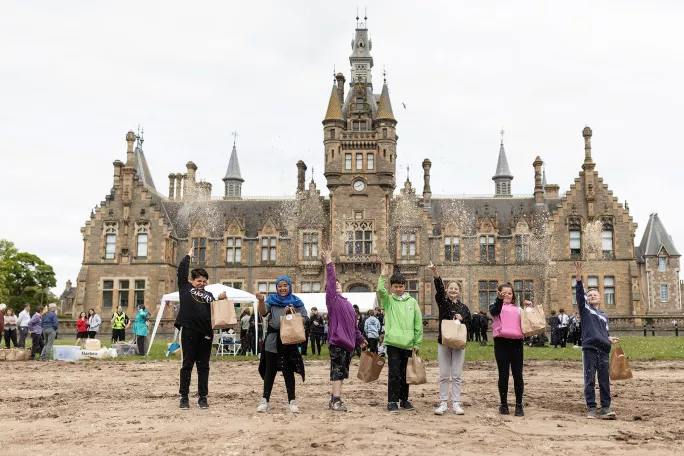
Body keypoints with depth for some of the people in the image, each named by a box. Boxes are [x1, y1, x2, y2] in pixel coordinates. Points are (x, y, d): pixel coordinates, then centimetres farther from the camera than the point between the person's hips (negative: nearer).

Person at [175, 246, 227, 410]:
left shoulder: (209, 295, 18)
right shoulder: (185, 287, 8)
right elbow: (181, 270, 3)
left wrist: (220, 299, -1)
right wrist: (189, 256, 13)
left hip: (205, 332, 4)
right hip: (189, 329, -3)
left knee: (203, 366, 7)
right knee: (187, 364, 1)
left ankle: (203, 397, 13)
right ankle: (184, 397, 8)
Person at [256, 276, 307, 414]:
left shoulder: (296, 302, 5)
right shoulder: (271, 299, 4)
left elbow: (304, 319, 3)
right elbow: (263, 313, -13)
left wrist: (292, 313, -13)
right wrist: (261, 301, -31)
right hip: (272, 340, 0)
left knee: (288, 371, 5)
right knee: (270, 371, 5)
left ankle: (292, 401, 9)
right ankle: (265, 401, 9)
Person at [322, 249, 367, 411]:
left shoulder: (348, 304, 20)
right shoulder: (332, 299, -1)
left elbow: (354, 323, 28)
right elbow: (330, 280, -13)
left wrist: (360, 339, 32)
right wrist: (329, 262, -17)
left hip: (348, 341, 8)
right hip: (337, 340, -8)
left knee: (342, 371, 10)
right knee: (337, 370, -11)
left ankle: (335, 398, 18)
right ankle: (335, 400, -12)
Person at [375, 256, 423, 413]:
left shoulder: (412, 302, 8)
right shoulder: (387, 300, 4)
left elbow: (418, 324, 8)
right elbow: (380, 290, -18)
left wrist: (417, 343, 4)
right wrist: (383, 269, -17)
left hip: (408, 344, 3)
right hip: (393, 342, -2)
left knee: (405, 373, 11)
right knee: (394, 373, -6)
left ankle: (404, 400, 23)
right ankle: (392, 402, 2)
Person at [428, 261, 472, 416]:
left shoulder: (464, 308, 8)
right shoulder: (442, 302, 0)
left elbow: (471, 325, 12)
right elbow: (439, 288, -18)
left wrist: (462, 320, -9)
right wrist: (435, 273, -35)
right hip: (443, 342, -1)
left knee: (457, 375, 4)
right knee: (444, 375, 3)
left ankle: (456, 403, 10)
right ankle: (443, 403, 9)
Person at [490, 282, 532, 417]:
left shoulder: (517, 308, 19)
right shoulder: (495, 306, 7)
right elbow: (494, 311, -17)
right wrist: (499, 299, -35)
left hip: (516, 343, 3)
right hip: (501, 342, -3)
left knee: (518, 375, 2)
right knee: (503, 374, 3)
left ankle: (519, 405, 10)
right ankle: (504, 404, 13)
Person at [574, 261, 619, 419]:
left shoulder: (604, 316, 22)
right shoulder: (584, 309, 9)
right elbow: (580, 294, -7)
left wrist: (609, 339, 0)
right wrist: (578, 277, -20)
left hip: (603, 350, 4)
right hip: (589, 349, -4)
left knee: (604, 380, 2)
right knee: (590, 380, -1)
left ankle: (605, 407, 8)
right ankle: (591, 408, 5)